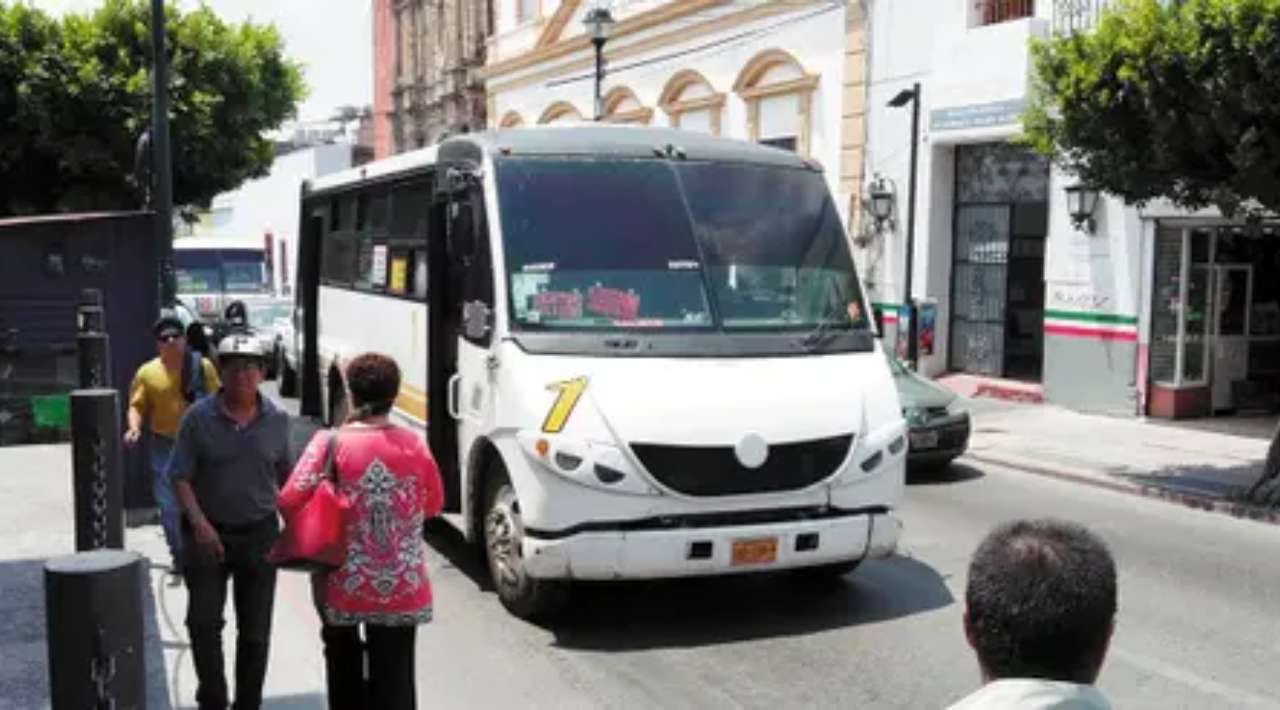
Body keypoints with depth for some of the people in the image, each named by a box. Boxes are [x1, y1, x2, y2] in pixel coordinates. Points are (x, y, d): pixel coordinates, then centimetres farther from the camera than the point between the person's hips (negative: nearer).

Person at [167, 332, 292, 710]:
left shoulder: (277, 420, -1)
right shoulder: (199, 417, -9)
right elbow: (180, 477, -8)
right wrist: (199, 522, -20)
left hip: (259, 533, 2)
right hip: (208, 533, -2)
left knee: (255, 630, 8)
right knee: (203, 621, -4)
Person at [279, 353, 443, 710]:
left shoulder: (330, 443, -10)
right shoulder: (414, 444, -3)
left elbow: (289, 502, -16)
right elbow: (434, 505, 8)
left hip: (344, 585, 0)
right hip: (402, 589, 1)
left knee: (345, 667, 22)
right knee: (395, 677, 6)